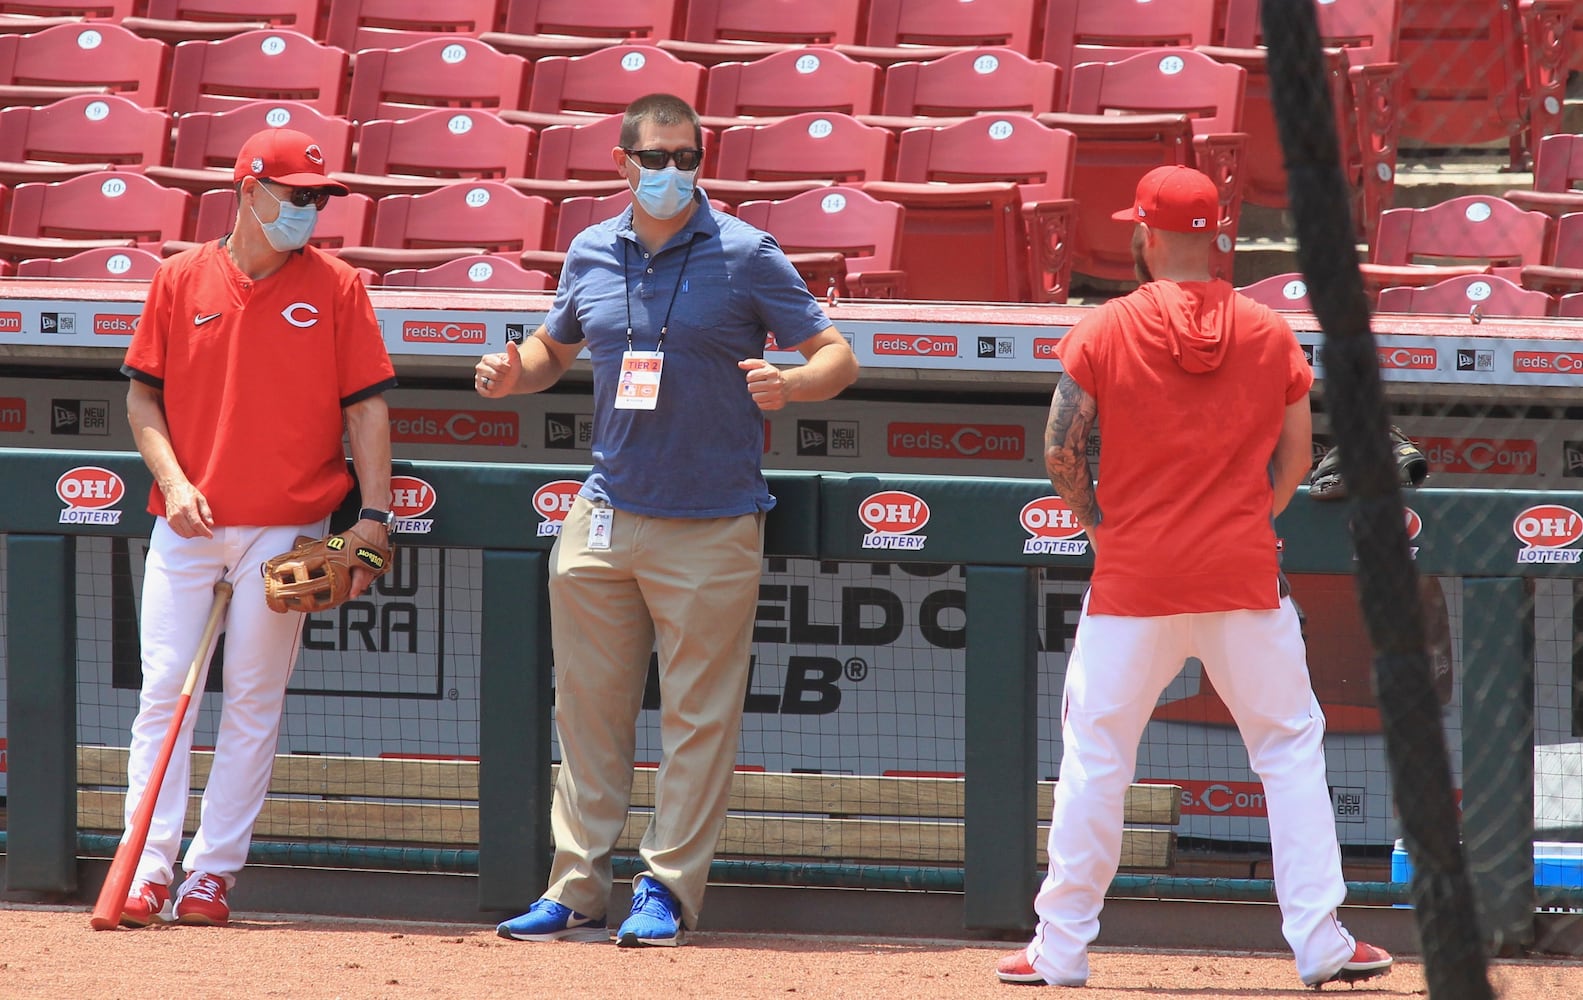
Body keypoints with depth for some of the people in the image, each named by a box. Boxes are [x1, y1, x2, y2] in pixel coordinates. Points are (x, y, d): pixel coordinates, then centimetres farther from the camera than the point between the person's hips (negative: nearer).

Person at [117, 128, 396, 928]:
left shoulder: (336, 288, 2)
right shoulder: (181, 280, 5)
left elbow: (366, 407, 1)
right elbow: (143, 394, 8)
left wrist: (374, 515, -7)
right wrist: (172, 480, -7)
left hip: (286, 527, -1)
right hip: (188, 523, 1)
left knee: (254, 701, 0)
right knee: (164, 690, -4)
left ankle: (212, 871, 3)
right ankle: (147, 869, -3)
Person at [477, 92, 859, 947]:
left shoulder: (745, 256, -5)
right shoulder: (591, 255, 7)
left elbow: (835, 354, -4)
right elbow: (555, 348, 23)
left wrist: (791, 384, -26)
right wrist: (515, 372, 0)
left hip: (712, 527, -4)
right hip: (606, 516, 4)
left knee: (698, 715, -1)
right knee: (588, 709, 7)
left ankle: (667, 889, 5)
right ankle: (578, 891, 12)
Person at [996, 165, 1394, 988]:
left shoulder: (1104, 332, -5)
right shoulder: (1271, 335, 2)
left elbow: (1061, 452, -6)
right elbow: (1296, 459, 7)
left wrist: (1100, 522, 10)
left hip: (1134, 580, -1)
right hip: (1245, 577, 1)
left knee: (1095, 753, 7)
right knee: (1291, 744, 9)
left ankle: (1060, 947, 8)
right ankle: (1319, 942, 4)